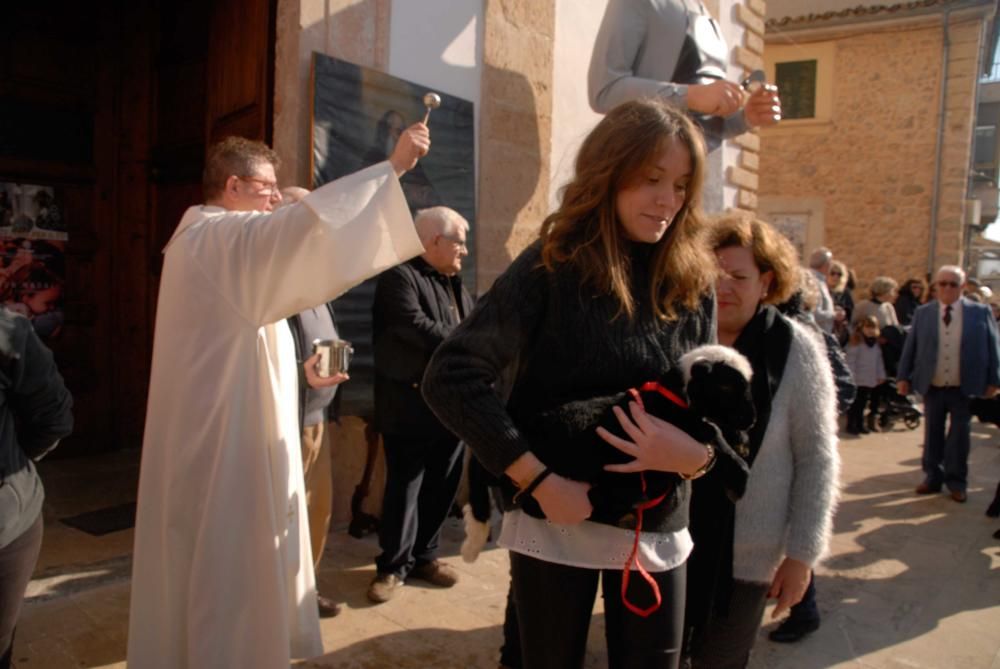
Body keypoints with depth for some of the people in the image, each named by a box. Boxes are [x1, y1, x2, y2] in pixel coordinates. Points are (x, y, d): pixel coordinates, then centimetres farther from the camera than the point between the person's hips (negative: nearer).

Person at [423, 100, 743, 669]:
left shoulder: (693, 283, 2)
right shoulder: (553, 266, -11)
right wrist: (540, 481, -20)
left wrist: (698, 453, -18)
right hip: (554, 525, -3)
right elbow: (451, 377, -17)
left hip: (657, 531, 3)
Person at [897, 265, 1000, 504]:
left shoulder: (980, 312, -1)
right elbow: (910, 347, 4)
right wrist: (903, 377, 1)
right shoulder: (922, 313, 2)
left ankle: (957, 482, 19)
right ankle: (933, 477, 23)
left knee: (959, 436, 7)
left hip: (964, 388, -1)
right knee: (932, 434, 10)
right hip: (932, 387, 1)